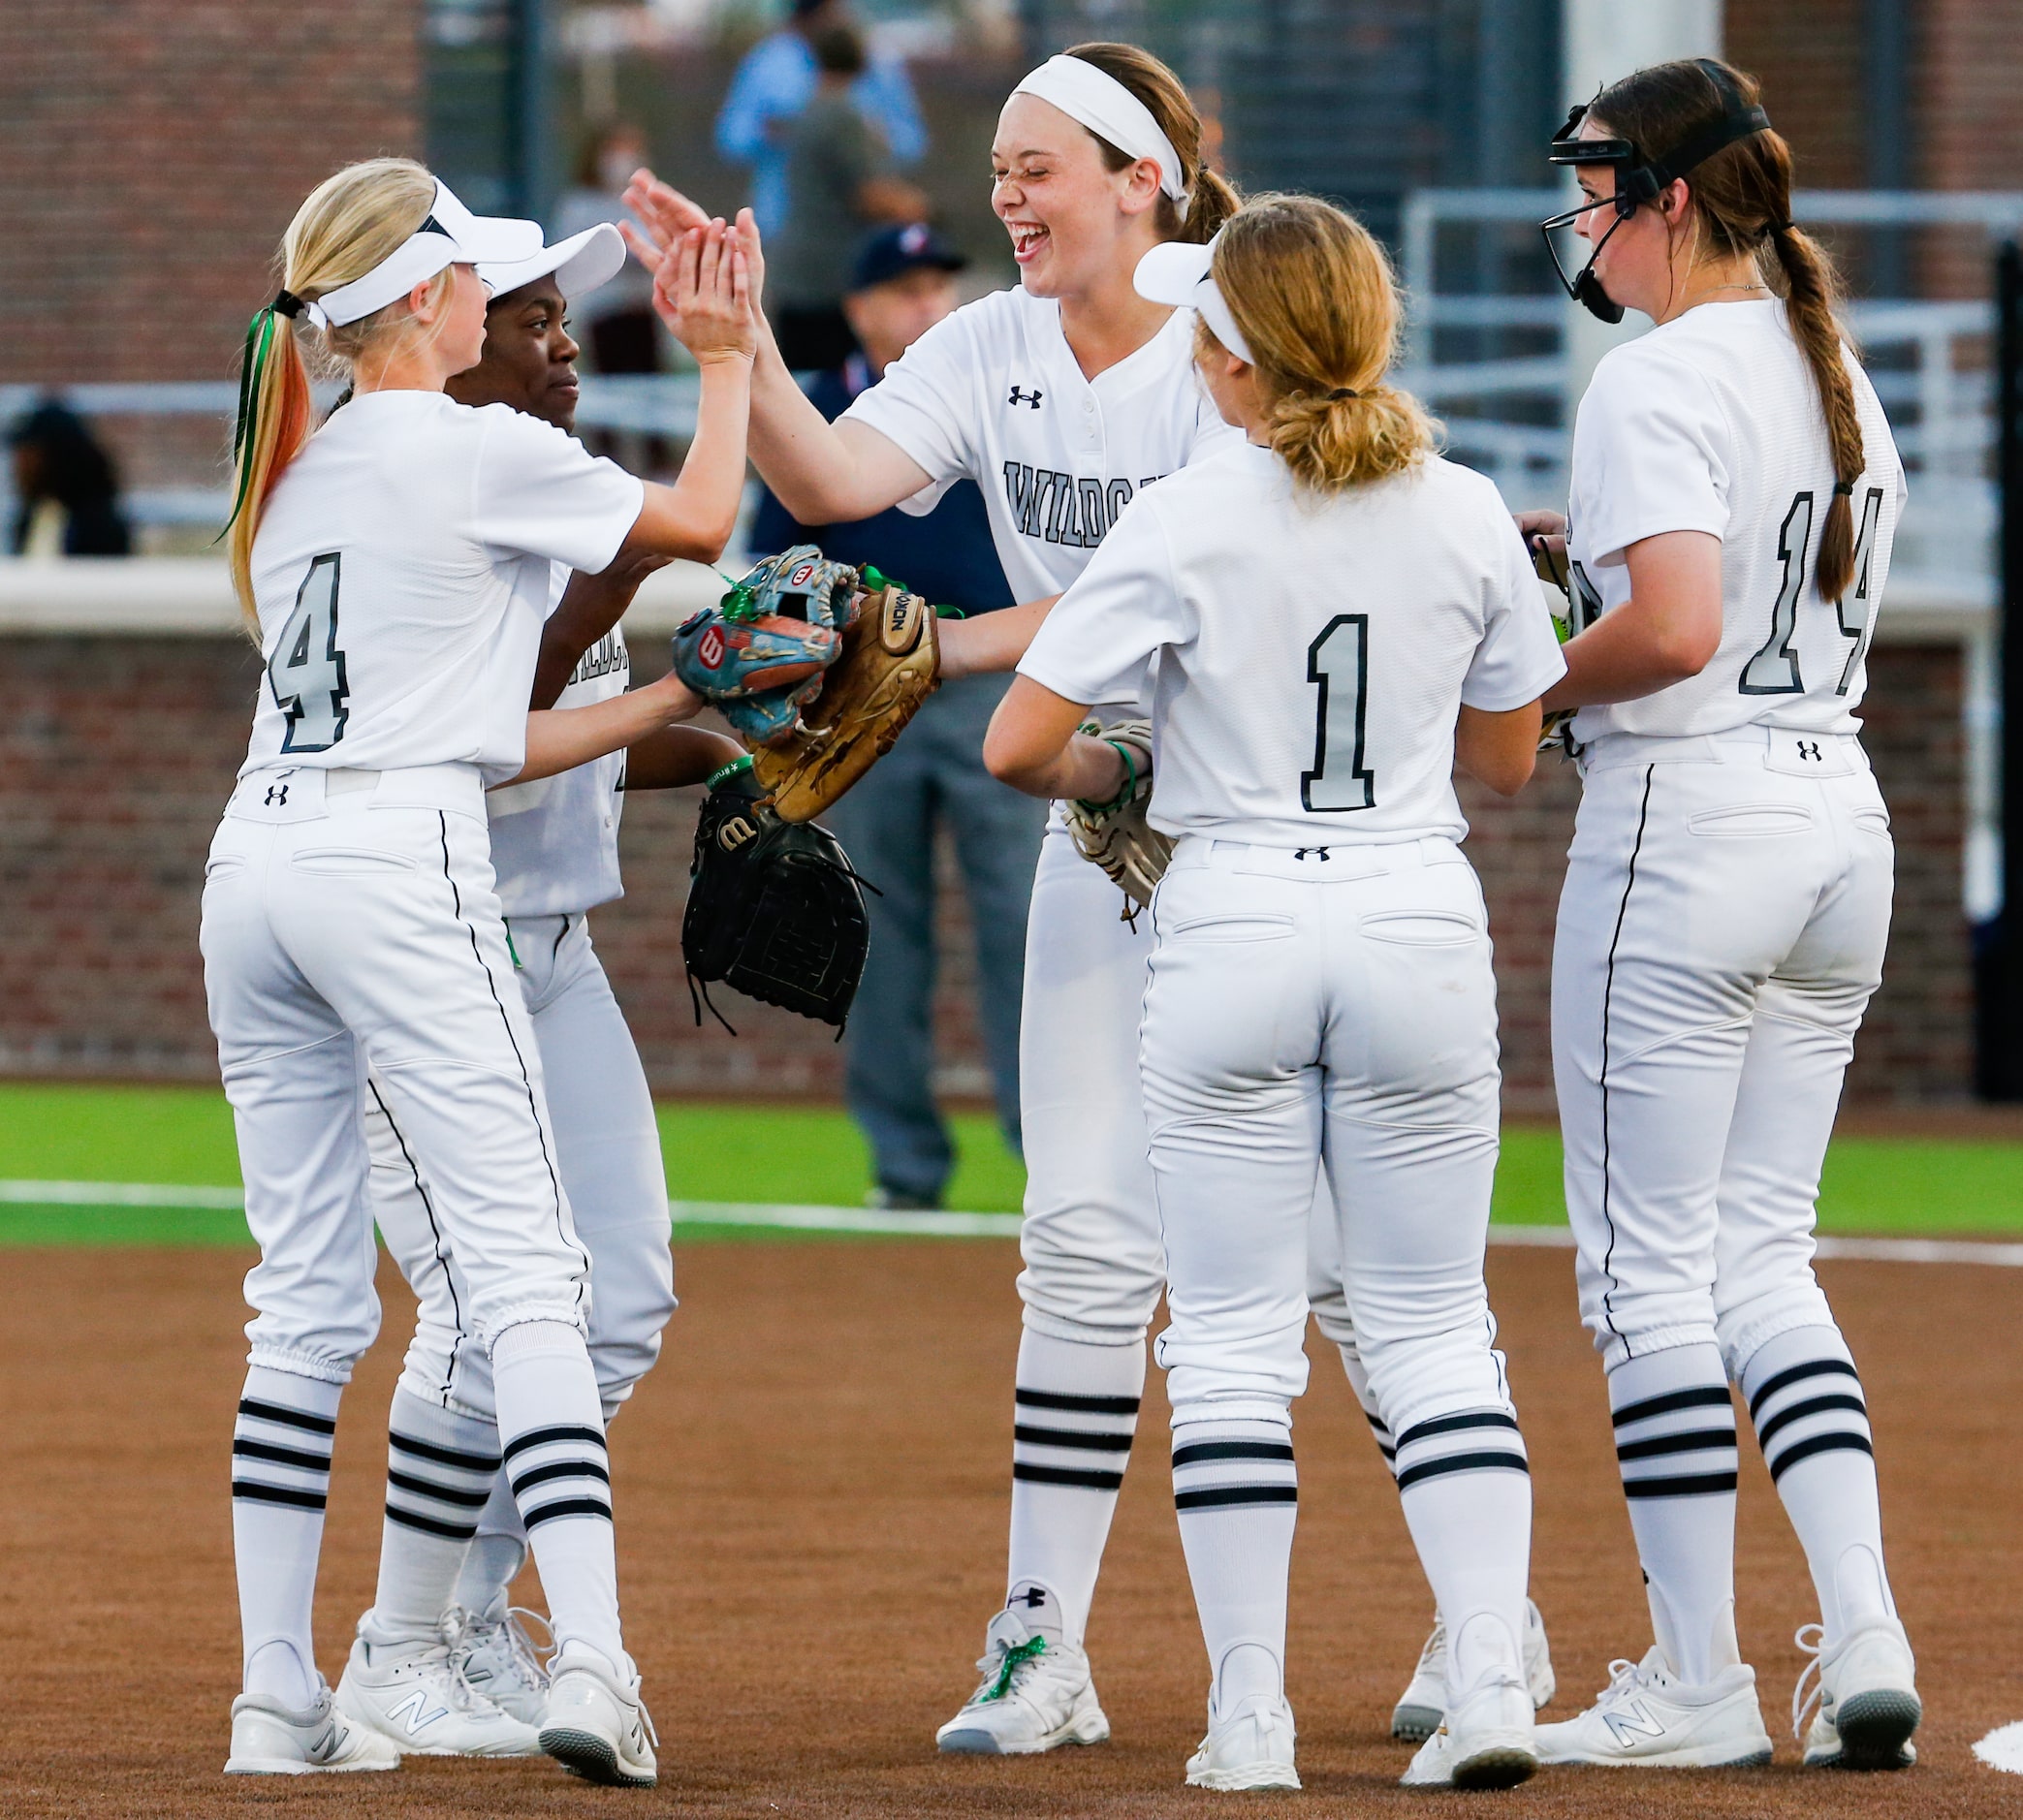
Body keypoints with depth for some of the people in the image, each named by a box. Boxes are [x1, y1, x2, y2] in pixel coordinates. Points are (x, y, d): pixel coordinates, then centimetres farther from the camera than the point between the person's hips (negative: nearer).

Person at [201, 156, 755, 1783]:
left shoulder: (298, 481, 19)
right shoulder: (476, 453, -4)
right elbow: (701, 521, 8)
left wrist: (669, 706, 21)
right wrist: (729, 353, 21)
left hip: (258, 859, 8)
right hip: (394, 871, -8)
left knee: (309, 1301, 11)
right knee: (527, 1271, -10)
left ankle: (277, 1697, 8)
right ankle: (591, 1662, -22)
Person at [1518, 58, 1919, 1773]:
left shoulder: (1657, 382, -14)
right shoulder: (1841, 378, 13)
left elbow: (1677, 628, -25)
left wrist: (1532, 682, -9)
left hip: (1691, 819, -8)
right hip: (1844, 816, 8)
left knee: (1650, 1262, 0)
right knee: (1761, 1254, 13)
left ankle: (1696, 1680, 1)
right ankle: (1864, 1639, -1)